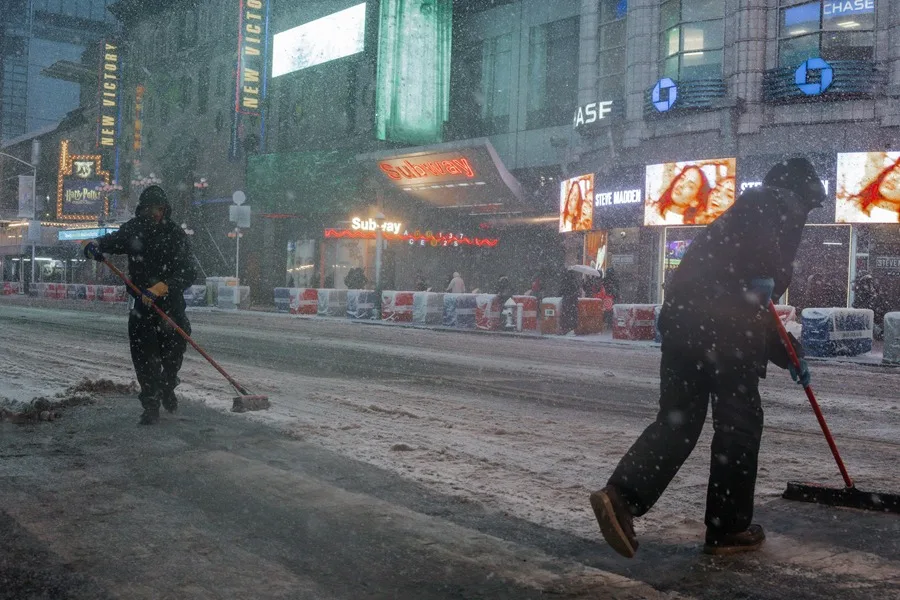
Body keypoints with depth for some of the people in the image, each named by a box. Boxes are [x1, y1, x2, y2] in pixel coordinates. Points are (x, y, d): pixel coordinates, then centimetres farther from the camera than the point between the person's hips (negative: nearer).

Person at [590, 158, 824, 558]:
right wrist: (763, 273, -27)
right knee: (739, 423, 4)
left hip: (681, 315, 8)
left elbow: (756, 311, 38)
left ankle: (621, 496, -9)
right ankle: (727, 528, 11)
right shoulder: (781, 204, 11)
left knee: (678, 420, 8)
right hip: (722, 323, -8)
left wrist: (789, 356, 42)